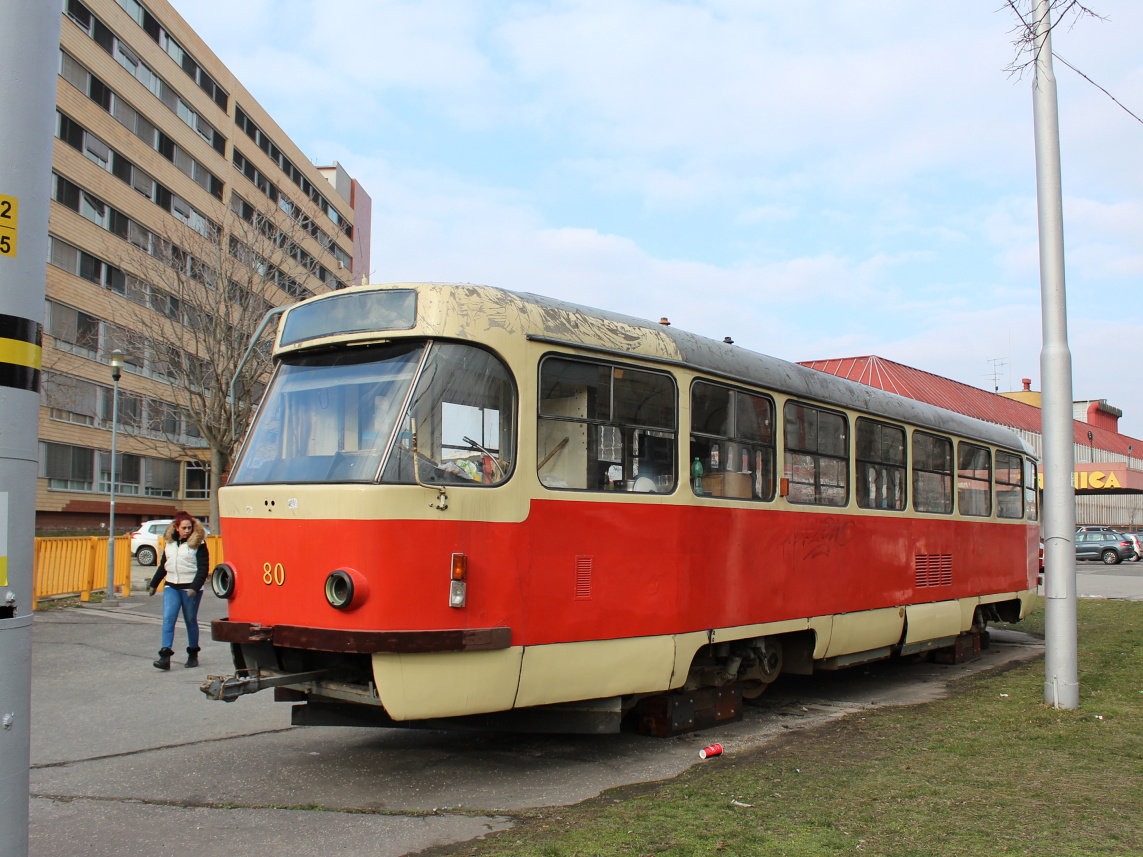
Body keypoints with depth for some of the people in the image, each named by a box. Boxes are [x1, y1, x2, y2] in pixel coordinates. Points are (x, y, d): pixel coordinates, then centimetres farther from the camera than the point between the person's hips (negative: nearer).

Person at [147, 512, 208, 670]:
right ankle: (165, 656, -12)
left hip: (190, 588, -4)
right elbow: (163, 565, 21)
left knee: (190, 621, 6)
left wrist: (195, 587, -21)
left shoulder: (198, 543, -7)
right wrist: (153, 584, 23)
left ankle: (193, 654, 20)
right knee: (168, 619, -8)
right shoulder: (170, 542, 10)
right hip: (171, 587, 4)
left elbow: (203, 568, -11)